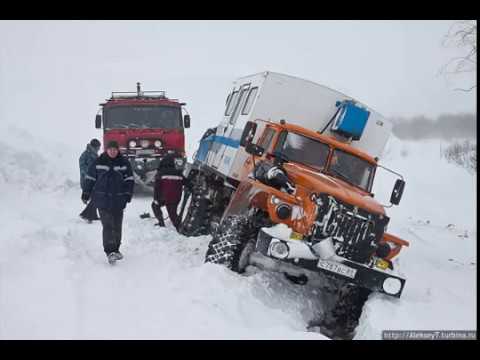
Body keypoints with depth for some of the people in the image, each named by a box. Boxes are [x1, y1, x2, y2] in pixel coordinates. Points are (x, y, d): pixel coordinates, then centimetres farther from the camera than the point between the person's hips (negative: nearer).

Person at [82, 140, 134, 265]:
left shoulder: (124, 163, 3)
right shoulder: (98, 162, -1)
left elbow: (129, 179, 6)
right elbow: (90, 178, 6)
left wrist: (128, 194, -4)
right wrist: (86, 193, 7)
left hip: (118, 200, 3)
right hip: (102, 200, -2)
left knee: (117, 226, 11)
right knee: (107, 225, -12)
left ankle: (115, 249, 27)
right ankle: (109, 251, -15)